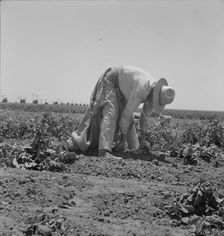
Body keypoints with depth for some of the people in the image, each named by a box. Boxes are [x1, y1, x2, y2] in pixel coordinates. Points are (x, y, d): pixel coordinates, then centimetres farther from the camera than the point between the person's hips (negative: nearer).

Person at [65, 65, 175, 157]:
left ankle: (134, 146, 27)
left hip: (120, 89, 9)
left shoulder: (154, 91, -10)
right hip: (110, 81, -9)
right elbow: (127, 113, -32)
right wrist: (123, 138, -24)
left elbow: (145, 114, 2)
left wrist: (143, 138, 5)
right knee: (110, 114, -27)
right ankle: (103, 150, -38)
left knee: (128, 119, 9)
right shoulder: (141, 90, -37)